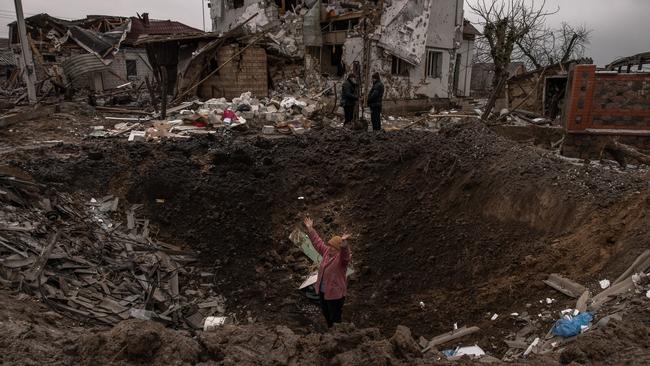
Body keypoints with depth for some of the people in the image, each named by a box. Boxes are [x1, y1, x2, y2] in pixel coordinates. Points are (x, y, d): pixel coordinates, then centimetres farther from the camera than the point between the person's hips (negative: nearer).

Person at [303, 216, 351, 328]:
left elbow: (345, 252, -44)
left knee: (335, 317, 8)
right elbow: (318, 242, 9)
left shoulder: (342, 257, -21)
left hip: (335, 293, -8)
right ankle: (330, 328, 50)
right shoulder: (327, 252, -1)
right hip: (322, 291, 8)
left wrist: (344, 242, -65)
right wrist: (310, 229, 8)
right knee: (325, 312, 27)